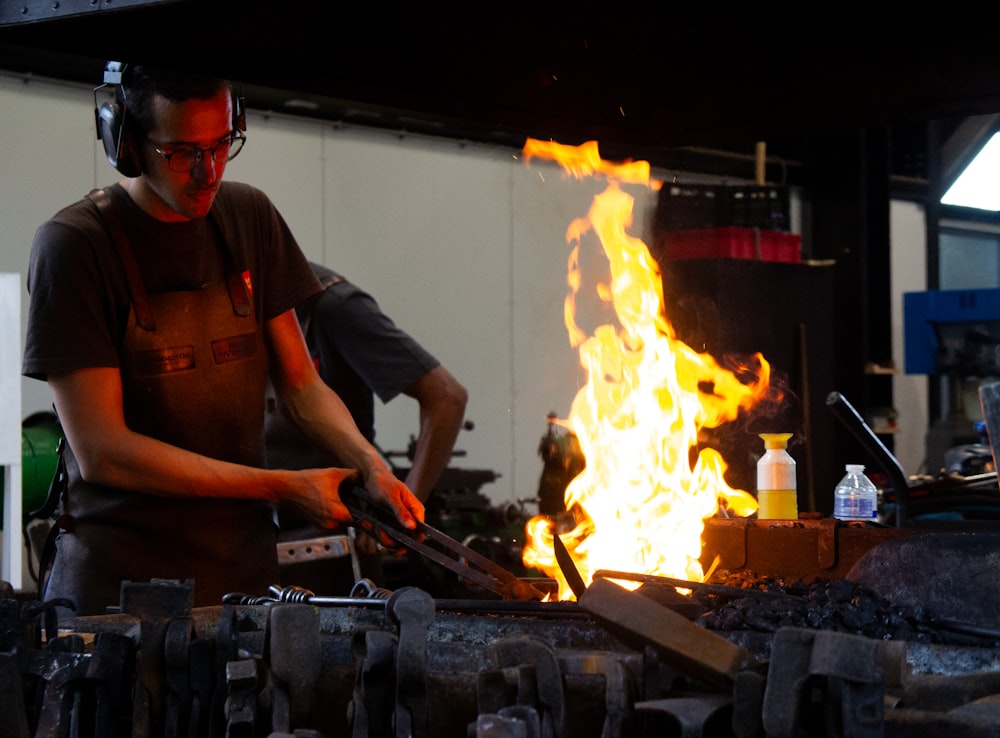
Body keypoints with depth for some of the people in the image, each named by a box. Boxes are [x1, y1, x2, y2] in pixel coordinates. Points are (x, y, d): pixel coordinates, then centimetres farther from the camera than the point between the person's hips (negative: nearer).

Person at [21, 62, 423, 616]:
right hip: (116, 585, -4)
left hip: (245, 572, 4)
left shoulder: (250, 218, 6)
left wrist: (369, 465, -9)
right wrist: (283, 487, -17)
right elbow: (100, 452, -17)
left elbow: (299, 384, 11)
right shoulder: (73, 245, -12)